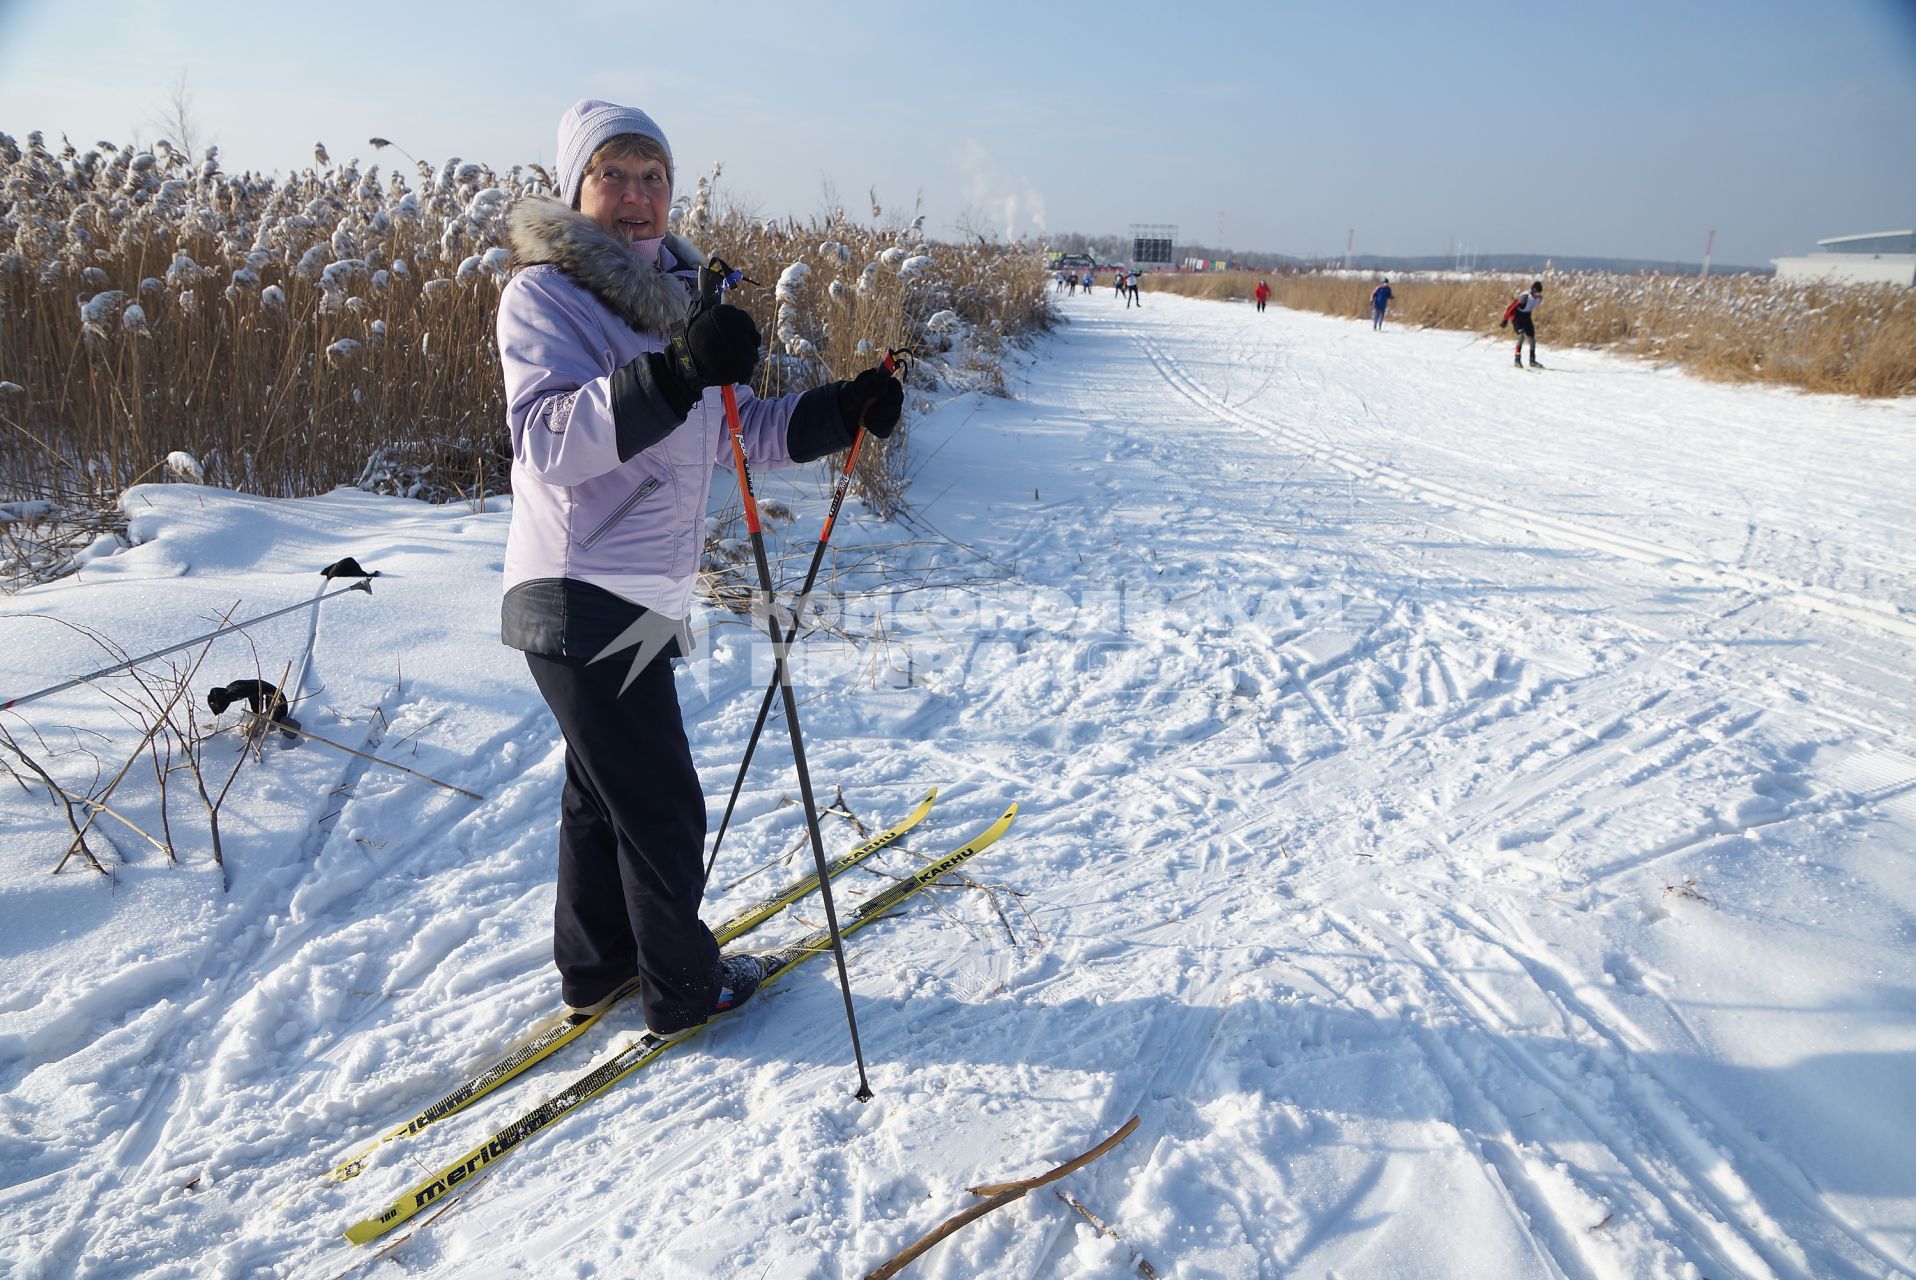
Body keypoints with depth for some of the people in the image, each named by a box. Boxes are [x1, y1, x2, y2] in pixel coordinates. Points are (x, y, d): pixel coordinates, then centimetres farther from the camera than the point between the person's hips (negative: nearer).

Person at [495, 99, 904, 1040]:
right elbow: (546, 439, -27)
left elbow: (738, 432, 14)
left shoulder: (678, 294, 13)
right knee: (660, 805, 3)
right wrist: (670, 374, -40)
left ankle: (595, 969, 38)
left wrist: (844, 410, 0)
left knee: (603, 792, 20)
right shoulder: (544, 292, -11)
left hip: (640, 599, 8)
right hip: (586, 600, -8)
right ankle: (683, 987, 22)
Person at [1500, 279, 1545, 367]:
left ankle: (1532, 361, 20)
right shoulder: (1524, 297, -32)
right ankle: (1517, 360, -18)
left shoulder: (1539, 297, -10)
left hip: (1526, 316, 7)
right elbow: (1511, 307, -25)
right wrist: (1505, 320, -21)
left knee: (1532, 337, 7)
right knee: (1521, 335, -23)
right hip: (1517, 315, -7)